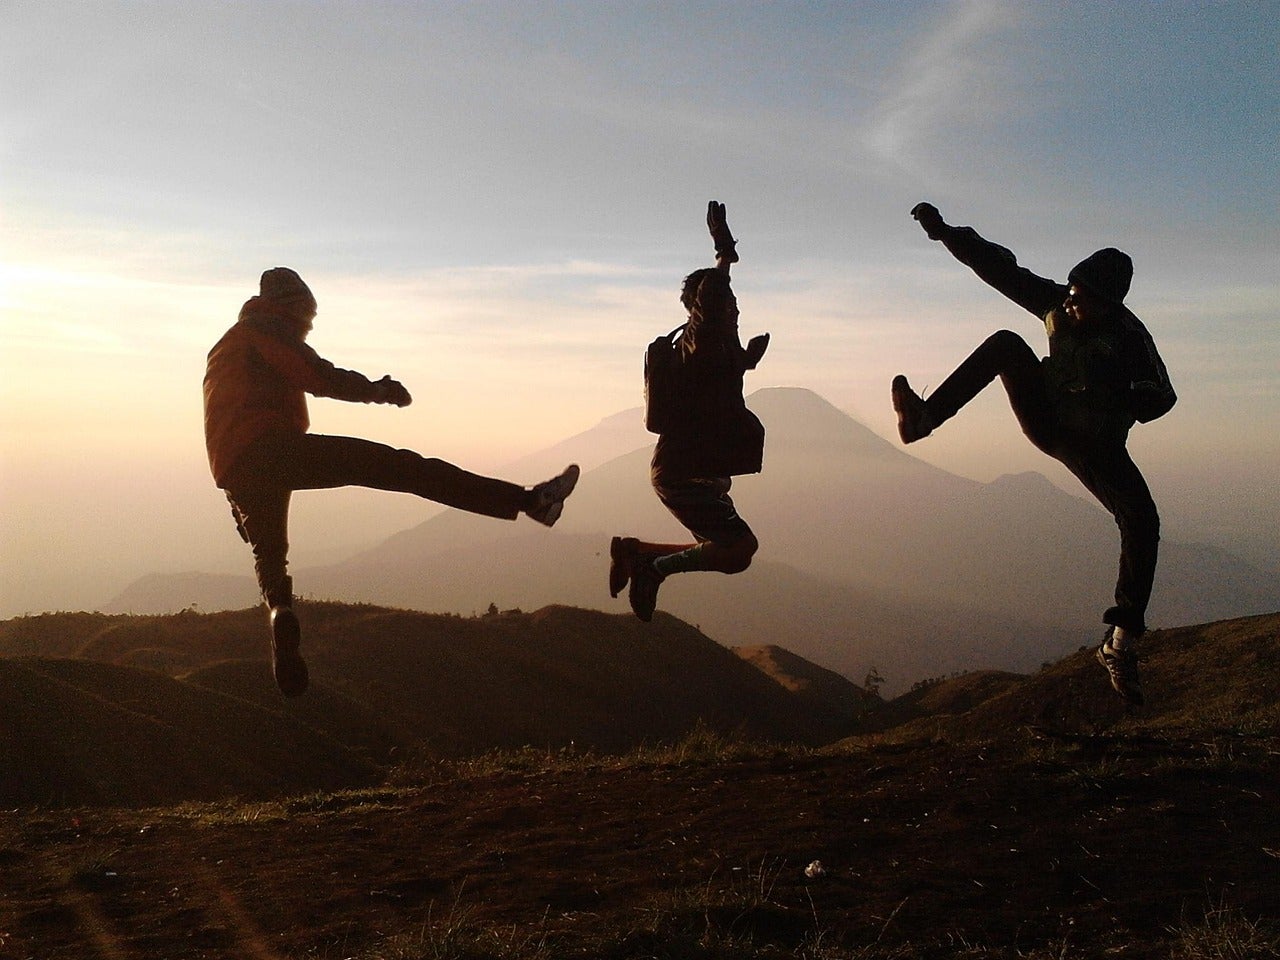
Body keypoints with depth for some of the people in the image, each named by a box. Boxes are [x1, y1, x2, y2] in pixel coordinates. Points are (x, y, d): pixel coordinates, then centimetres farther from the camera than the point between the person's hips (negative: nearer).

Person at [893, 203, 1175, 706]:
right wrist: (946, 232, -10)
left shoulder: (1129, 338, -19)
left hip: (1095, 445, -3)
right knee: (1006, 343, -18)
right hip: (1046, 421, 3)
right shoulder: (1058, 303, -7)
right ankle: (925, 418, -30)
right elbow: (1002, 268, -4)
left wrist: (1118, 399, -42)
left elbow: (1161, 396, -22)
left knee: (1142, 521, -26)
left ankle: (1121, 642, -21)